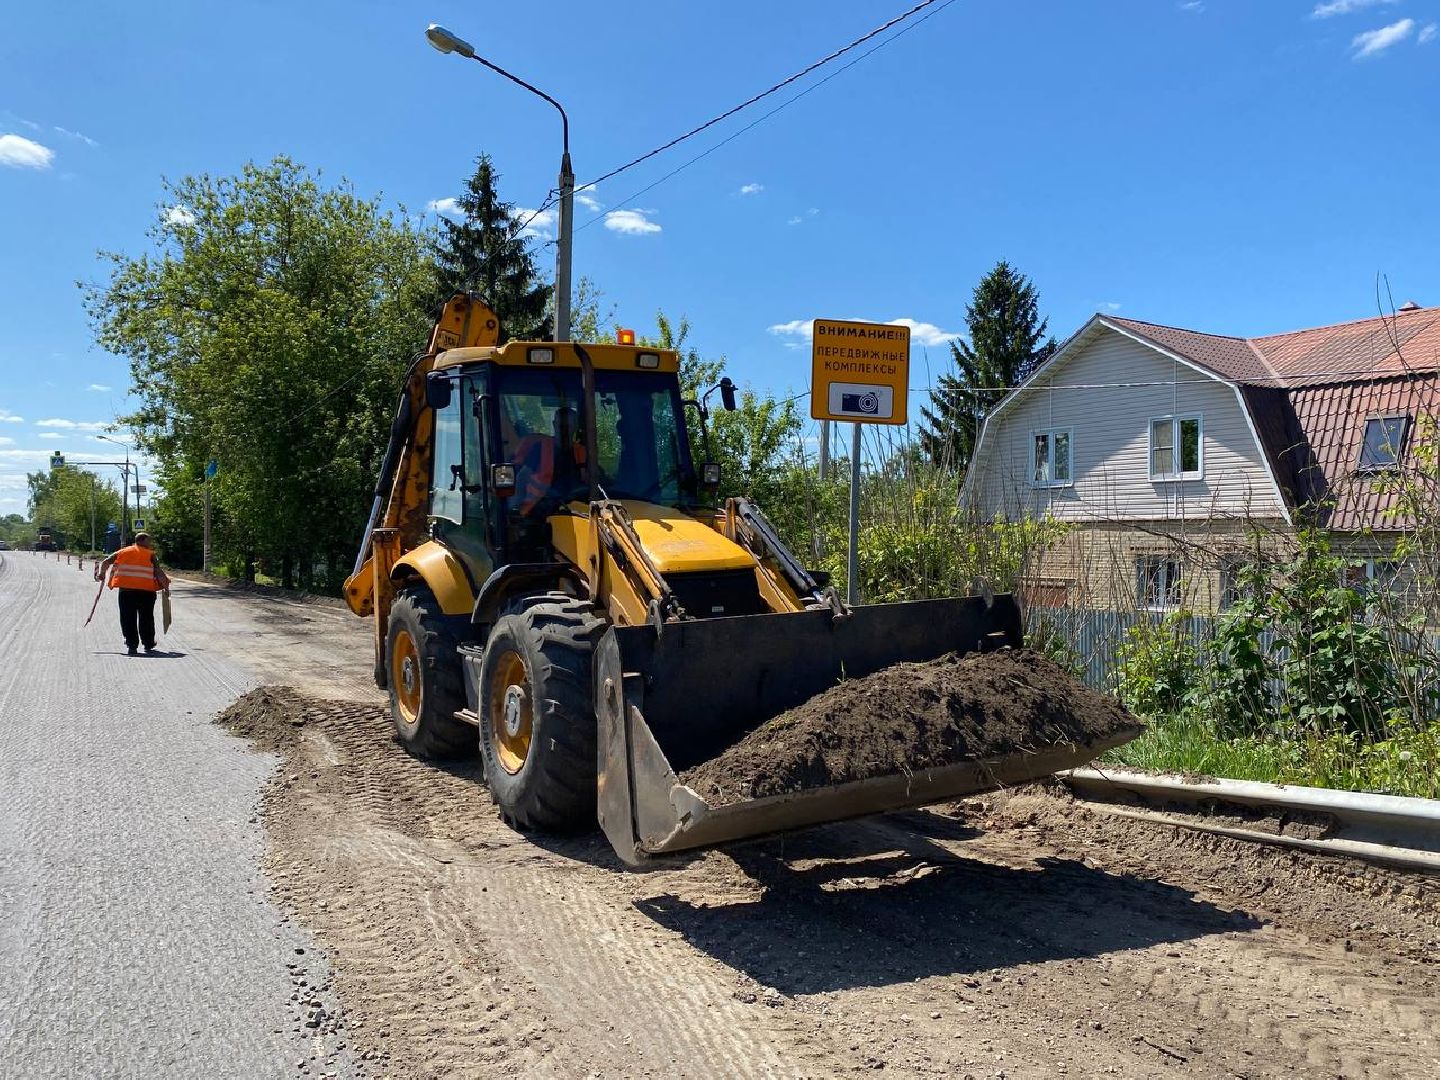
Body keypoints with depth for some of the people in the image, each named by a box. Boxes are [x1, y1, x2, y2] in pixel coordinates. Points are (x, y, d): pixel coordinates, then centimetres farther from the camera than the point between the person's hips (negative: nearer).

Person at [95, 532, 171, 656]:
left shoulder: (123, 552, 15)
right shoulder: (150, 554, 4)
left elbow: (106, 562, 11)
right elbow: (158, 571, -4)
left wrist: (101, 573, 17)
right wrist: (165, 585, 2)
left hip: (126, 589, 2)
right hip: (146, 590, -2)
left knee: (128, 618, 7)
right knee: (146, 618, 9)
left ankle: (132, 646, 4)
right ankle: (148, 645, 14)